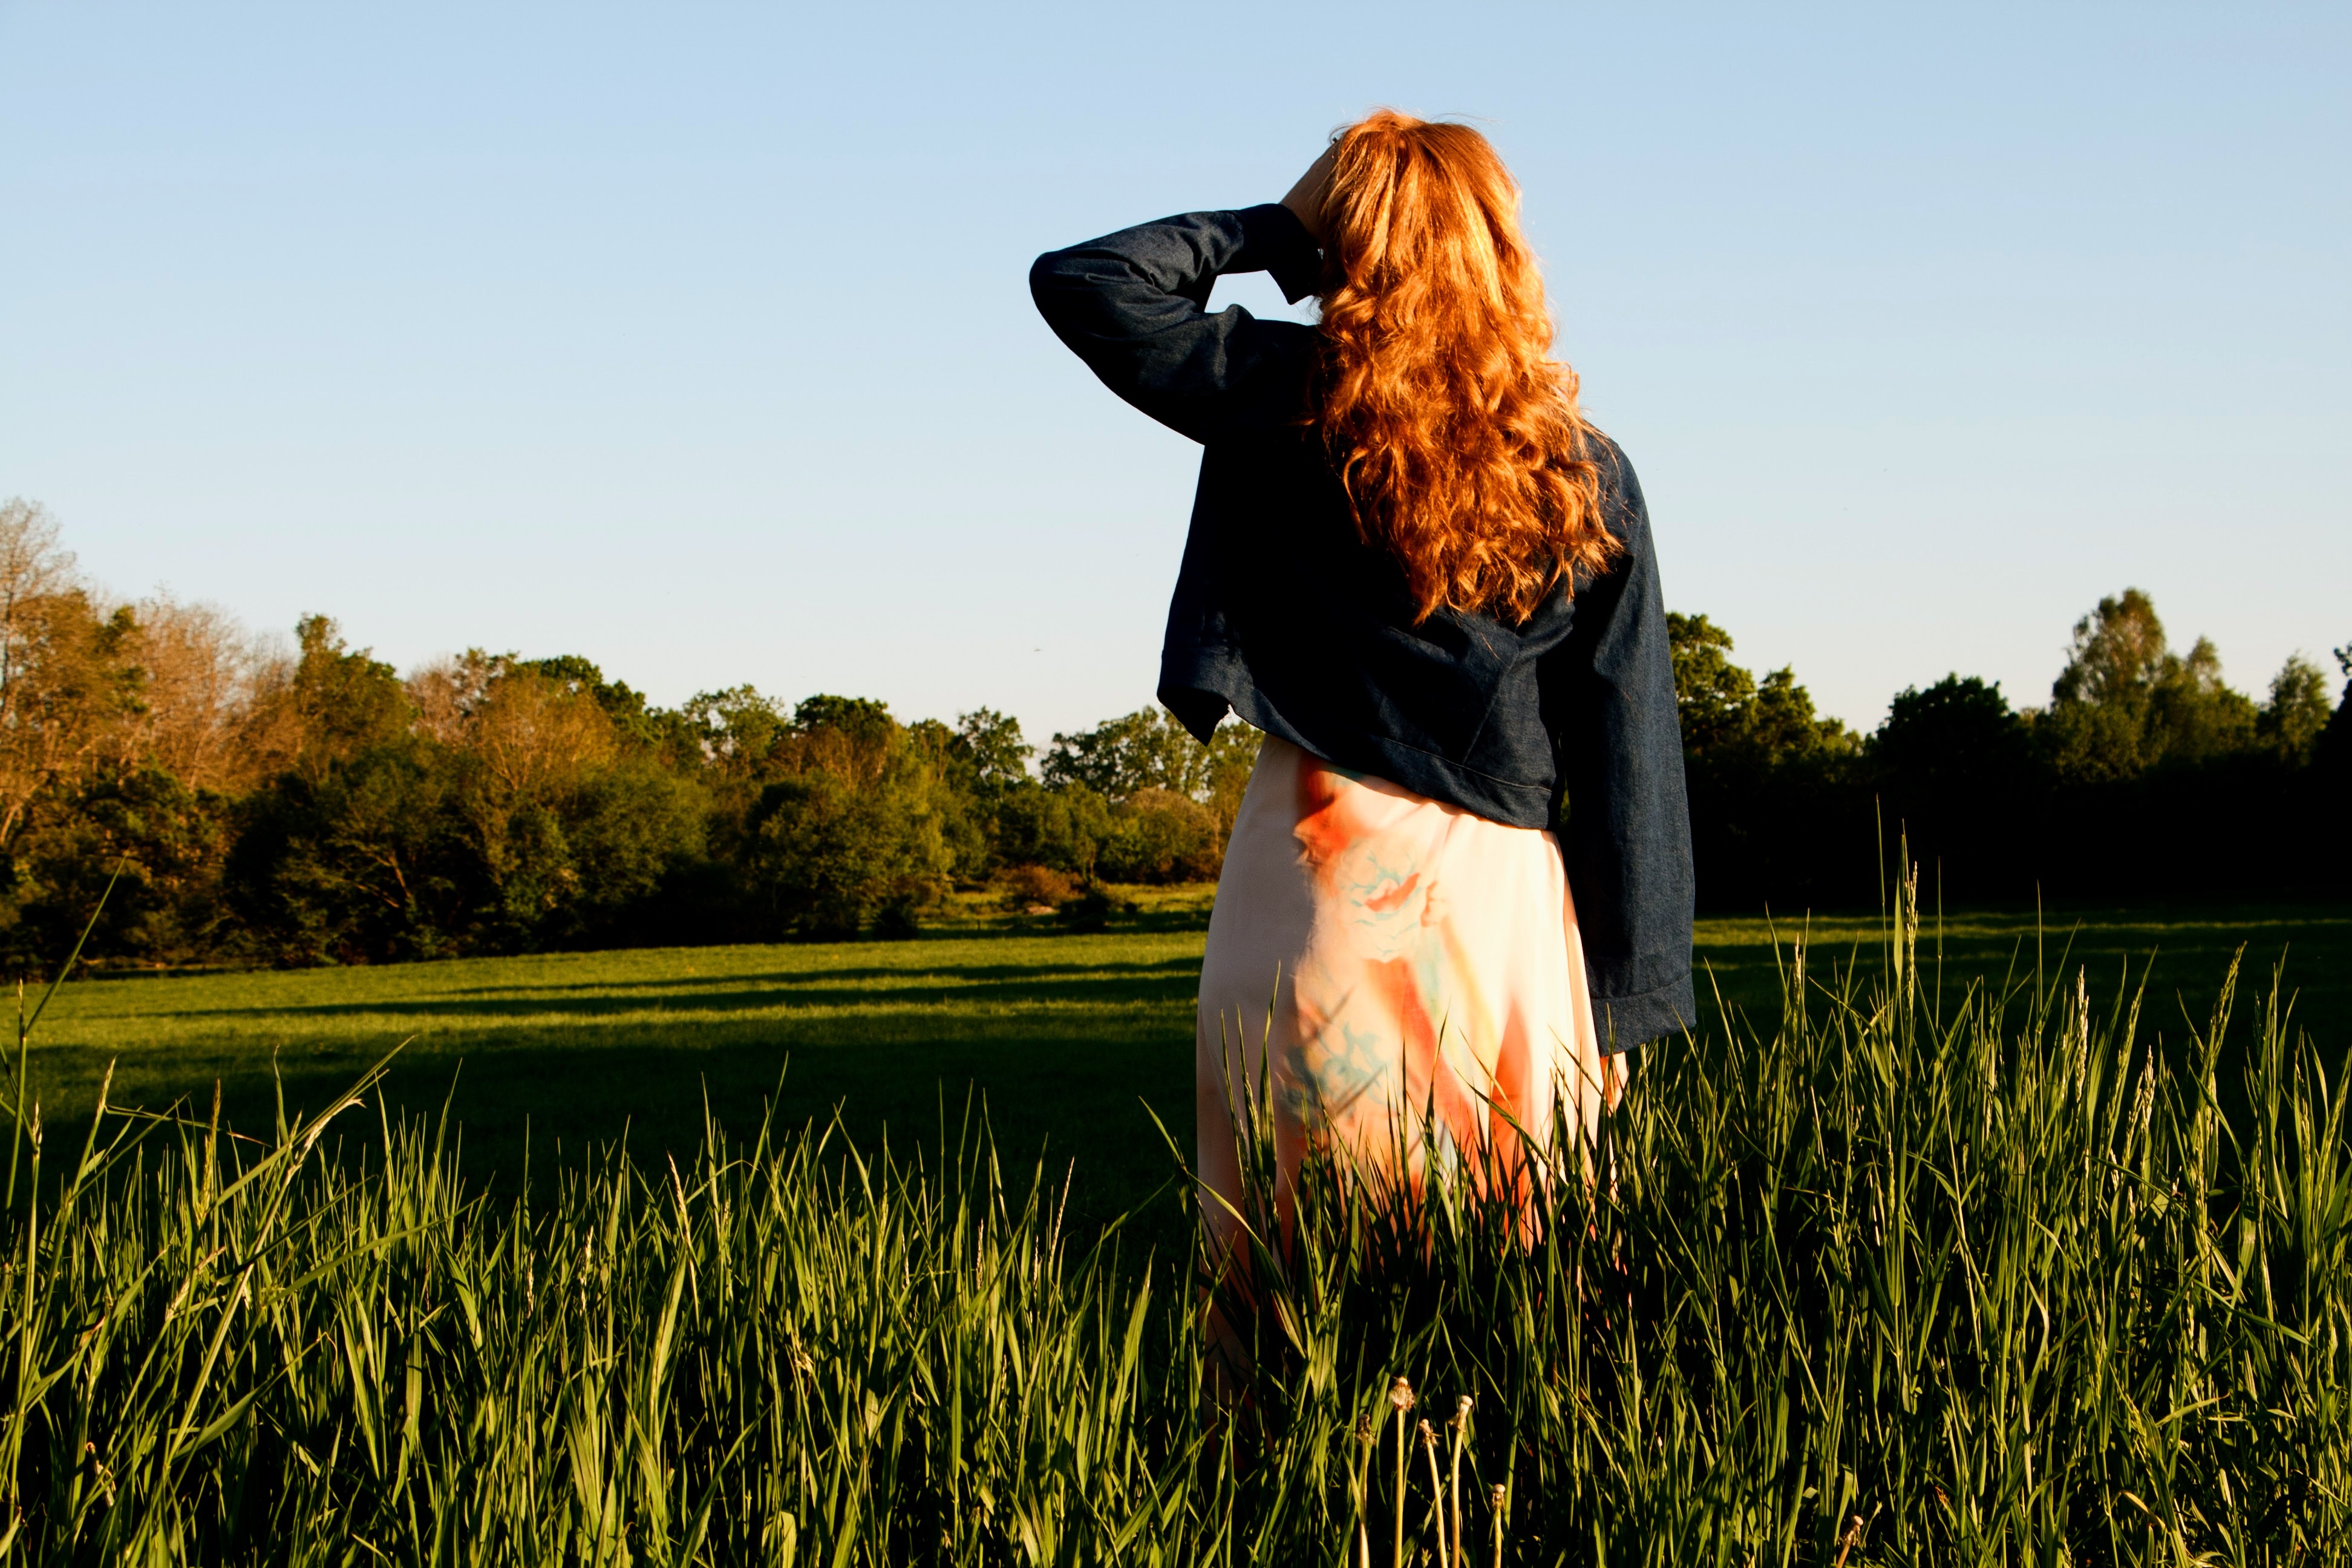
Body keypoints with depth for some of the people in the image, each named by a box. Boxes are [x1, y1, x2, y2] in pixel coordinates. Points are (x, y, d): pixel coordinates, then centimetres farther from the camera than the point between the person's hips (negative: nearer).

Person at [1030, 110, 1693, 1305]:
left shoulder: (1296, 403, -1)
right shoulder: (1587, 475, 6)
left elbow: (1077, 283, 7)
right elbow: (1625, 764, 5)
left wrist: (1274, 230, 14)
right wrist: (1619, 1003, 9)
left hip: (1321, 887, -1)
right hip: (1505, 896, 2)